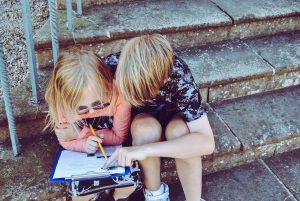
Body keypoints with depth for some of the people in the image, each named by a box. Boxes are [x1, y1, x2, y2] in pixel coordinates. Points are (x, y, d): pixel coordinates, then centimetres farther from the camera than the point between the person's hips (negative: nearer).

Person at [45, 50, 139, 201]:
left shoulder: (119, 96, -31)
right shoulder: (61, 104, -25)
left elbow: (119, 137, -17)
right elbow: (66, 142, -9)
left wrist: (80, 133, -30)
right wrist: (85, 144, -33)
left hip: (114, 151, -1)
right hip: (82, 151, 1)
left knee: (129, 186, -21)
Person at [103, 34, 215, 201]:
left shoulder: (178, 75, -36)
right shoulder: (113, 65, -31)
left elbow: (207, 142, -40)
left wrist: (145, 149, -49)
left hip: (173, 115, -1)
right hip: (141, 117, 1)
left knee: (179, 132, -35)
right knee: (147, 129, -33)